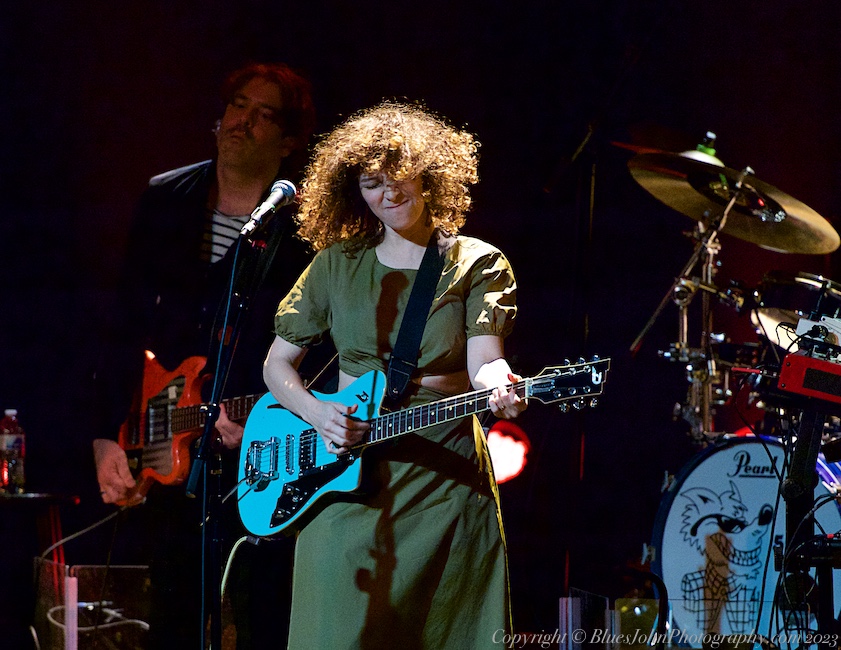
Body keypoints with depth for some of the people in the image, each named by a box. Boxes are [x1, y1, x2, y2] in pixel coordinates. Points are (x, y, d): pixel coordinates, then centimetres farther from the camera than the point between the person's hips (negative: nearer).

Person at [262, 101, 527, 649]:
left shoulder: (477, 265, 3)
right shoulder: (336, 265, 11)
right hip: (344, 480, 2)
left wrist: (498, 385, -35)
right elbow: (277, 363, 14)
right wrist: (317, 413, -6)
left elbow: (484, 360, -11)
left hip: (447, 482, -2)